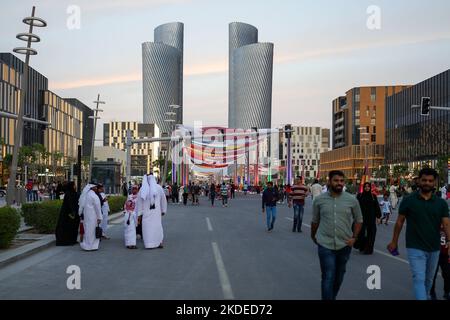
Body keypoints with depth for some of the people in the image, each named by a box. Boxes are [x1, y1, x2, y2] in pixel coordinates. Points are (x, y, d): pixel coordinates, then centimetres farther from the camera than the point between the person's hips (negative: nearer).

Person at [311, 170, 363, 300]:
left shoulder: (352, 200, -3)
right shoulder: (319, 200, -4)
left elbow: (358, 220, 7)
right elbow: (315, 221, 8)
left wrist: (354, 237, -3)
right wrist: (313, 236, 18)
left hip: (344, 245, 2)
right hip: (325, 245, -2)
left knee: (339, 276, 19)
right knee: (328, 277, -6)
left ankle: (333, 297, 41)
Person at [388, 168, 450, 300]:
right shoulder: (408, 201, -6)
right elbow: (400, 222, 1)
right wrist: (394, 241, 4)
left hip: (434, 249, 4)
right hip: (415, 248, -4)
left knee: (429, 279, 21)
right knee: (419, 279, -12)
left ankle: (427, 297, 44)